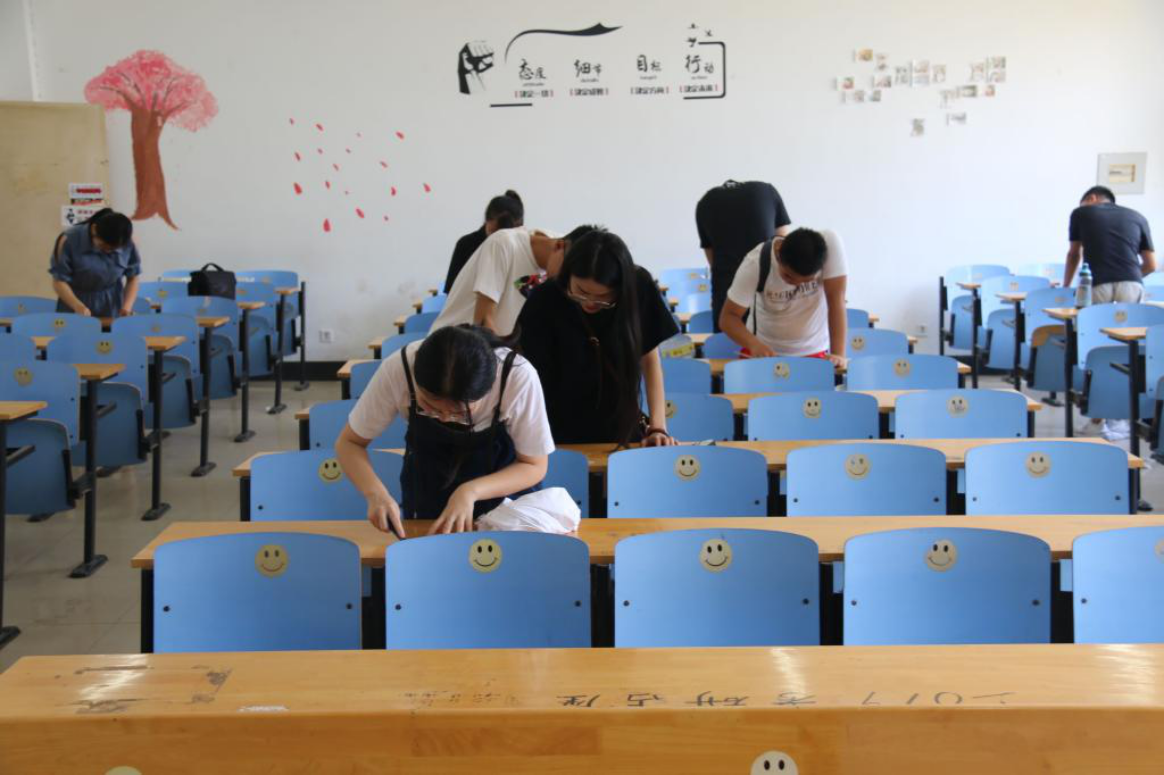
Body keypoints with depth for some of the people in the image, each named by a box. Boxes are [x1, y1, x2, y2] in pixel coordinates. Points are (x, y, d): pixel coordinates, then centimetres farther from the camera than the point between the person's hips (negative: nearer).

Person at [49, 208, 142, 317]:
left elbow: (133, 277, 2)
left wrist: (127, 305, -15)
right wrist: (78, 306, -31)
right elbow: (59, 281, -15)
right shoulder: (70, 240, -16)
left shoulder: (128, 244, -11)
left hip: (112, 307, 1)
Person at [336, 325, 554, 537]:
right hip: (426, 481, 1)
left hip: (500, 484, -1)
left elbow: (534, 466, -20)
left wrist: (471, 492, -35)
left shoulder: (518, 377, -35)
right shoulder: (398, 369, -31)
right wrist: (375, 493, -36)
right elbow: (349, 443, -17)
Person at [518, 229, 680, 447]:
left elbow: (650, 359, 0)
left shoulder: (638, 288, -11)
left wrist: (658, 427, -6)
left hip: (623, 430, 2)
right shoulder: (544, 302, -15)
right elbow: (534, 380, -12)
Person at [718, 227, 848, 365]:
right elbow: (728, 317, -24)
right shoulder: (756, 263, -25)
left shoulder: (830, 244, -26)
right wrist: (754, 345, -42)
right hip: (763, 349, 0)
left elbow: (836, 299, -25)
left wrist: (838, 354, -34)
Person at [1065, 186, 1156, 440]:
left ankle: (1098, 419, 10)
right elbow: (1151, 265, 21)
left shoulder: (1081, 212, 19)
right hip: (1131, 284, 2)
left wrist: (1065, 287, 46)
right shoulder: (1137, 217, 22)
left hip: (1096, 286, -2)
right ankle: (1122, 417, 11)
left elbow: (1074, 255, 30)